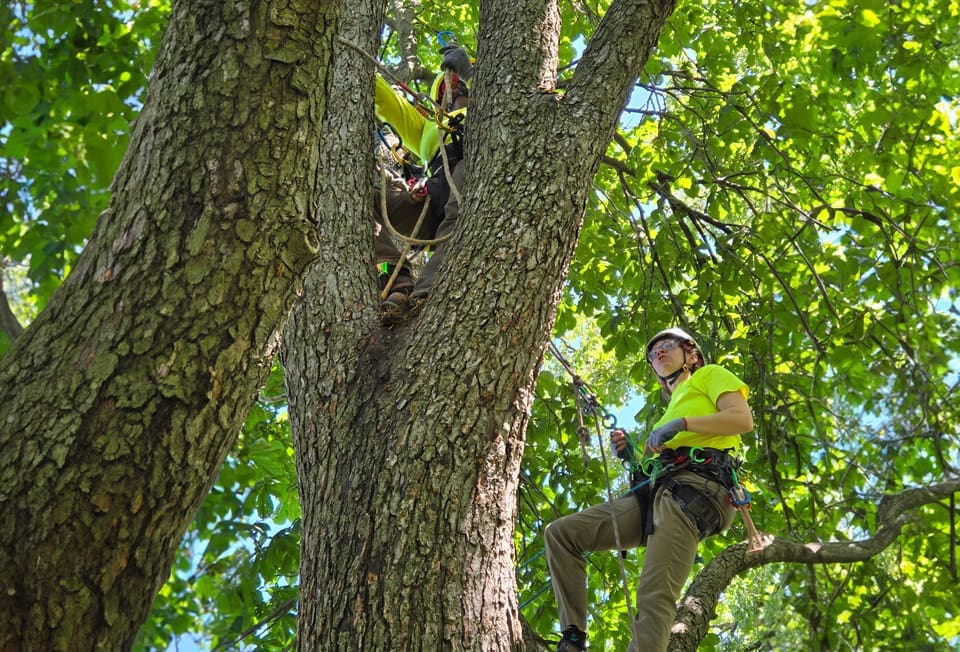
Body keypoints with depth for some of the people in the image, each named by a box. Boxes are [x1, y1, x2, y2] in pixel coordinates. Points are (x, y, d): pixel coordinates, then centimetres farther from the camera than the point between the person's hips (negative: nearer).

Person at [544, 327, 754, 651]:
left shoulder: (710, 375, 18)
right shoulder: (673, 404, 38)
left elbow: (744, 418, -2)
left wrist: (682, 424, -10)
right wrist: (631, 454, 14)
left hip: (695, 486, -8)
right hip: (655, 491, 9)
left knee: (655, 597, -25)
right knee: (559, 533, -3)